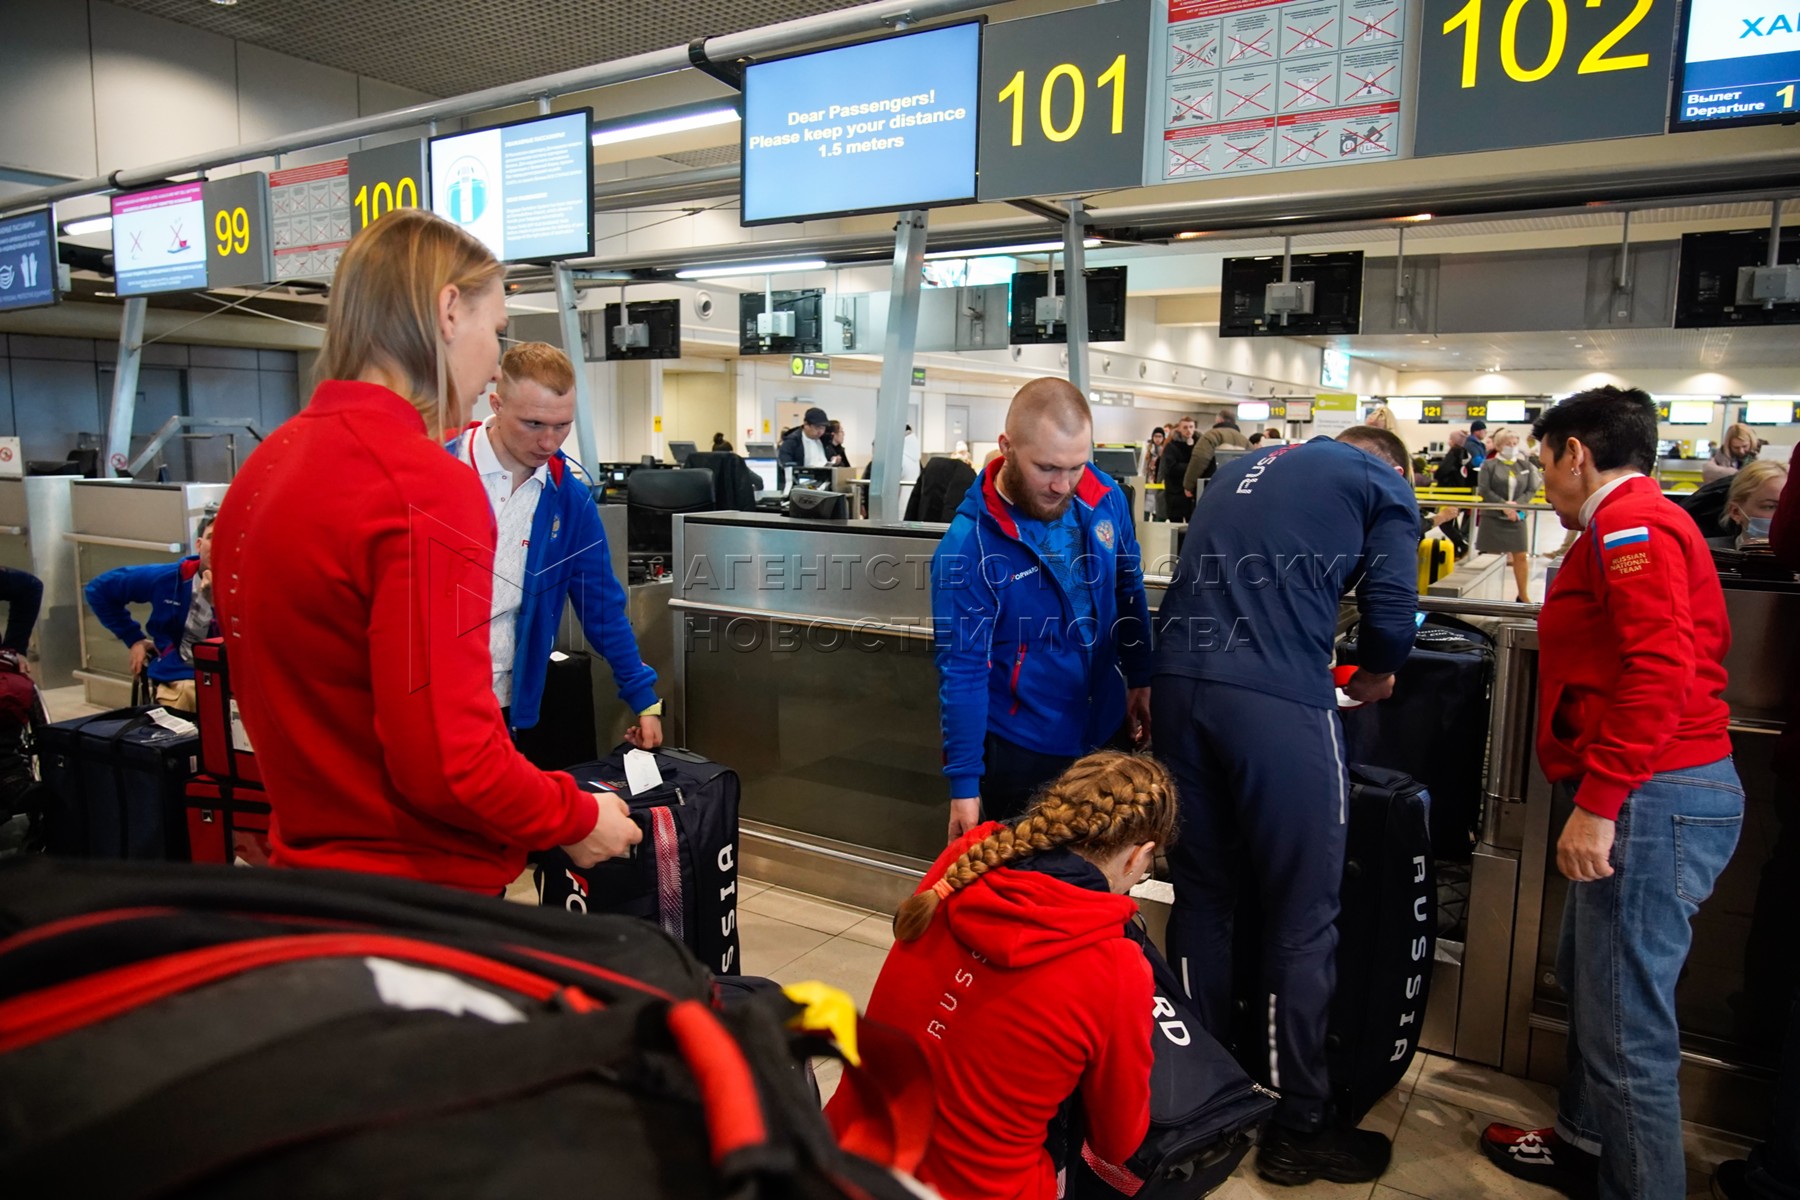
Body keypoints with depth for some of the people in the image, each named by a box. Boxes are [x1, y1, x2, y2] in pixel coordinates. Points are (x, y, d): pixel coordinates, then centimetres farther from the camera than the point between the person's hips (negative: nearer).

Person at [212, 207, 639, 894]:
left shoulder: (267, 463, 5)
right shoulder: (429, 489, -23)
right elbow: (448, 762, -26)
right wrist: (576, 818, -10)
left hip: (304, 856, 9)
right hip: (418, 886, -8)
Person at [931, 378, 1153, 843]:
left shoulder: (1105, 499, -8)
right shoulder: (967, 547, -23)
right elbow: (961, 670, -20)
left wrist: (1140, 679, 12)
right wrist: (964, 782, -18)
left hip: (1109, 731, 5)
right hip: (1023, 752, -5)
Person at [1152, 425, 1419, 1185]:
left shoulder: (1240, 469, 28)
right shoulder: (1384, 484, 12)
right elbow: (1391, 611, 2)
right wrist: (1376, 674, 22)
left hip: (1180, 684, 6)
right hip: (1277, 699, -6)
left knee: (1201, 898, 16)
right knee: (1302, 918, 7)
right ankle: (1297, 1130, 19)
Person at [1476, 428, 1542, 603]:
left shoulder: (1524, 466, 7)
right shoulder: (1489, 465, -2)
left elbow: (1532, 490, 4)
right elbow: (1484, 490, -9)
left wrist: (1516, 504, -13)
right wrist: (1503, 505, -17)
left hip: (1517, 517, 3)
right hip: (1493, 517, -3)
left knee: (1521, 556, 4)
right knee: (1491, 556, 2)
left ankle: (1523, 596, 14)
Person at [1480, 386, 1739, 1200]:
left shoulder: (1629, 526, -13)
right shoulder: (1639, 522, 19)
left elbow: (1659, 671, -23)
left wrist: (1597, 804, -22)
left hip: (1652, 796, -11)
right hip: (1654, 789, 11)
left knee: (1626, 1019, -4)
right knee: (1589, 981, 23)